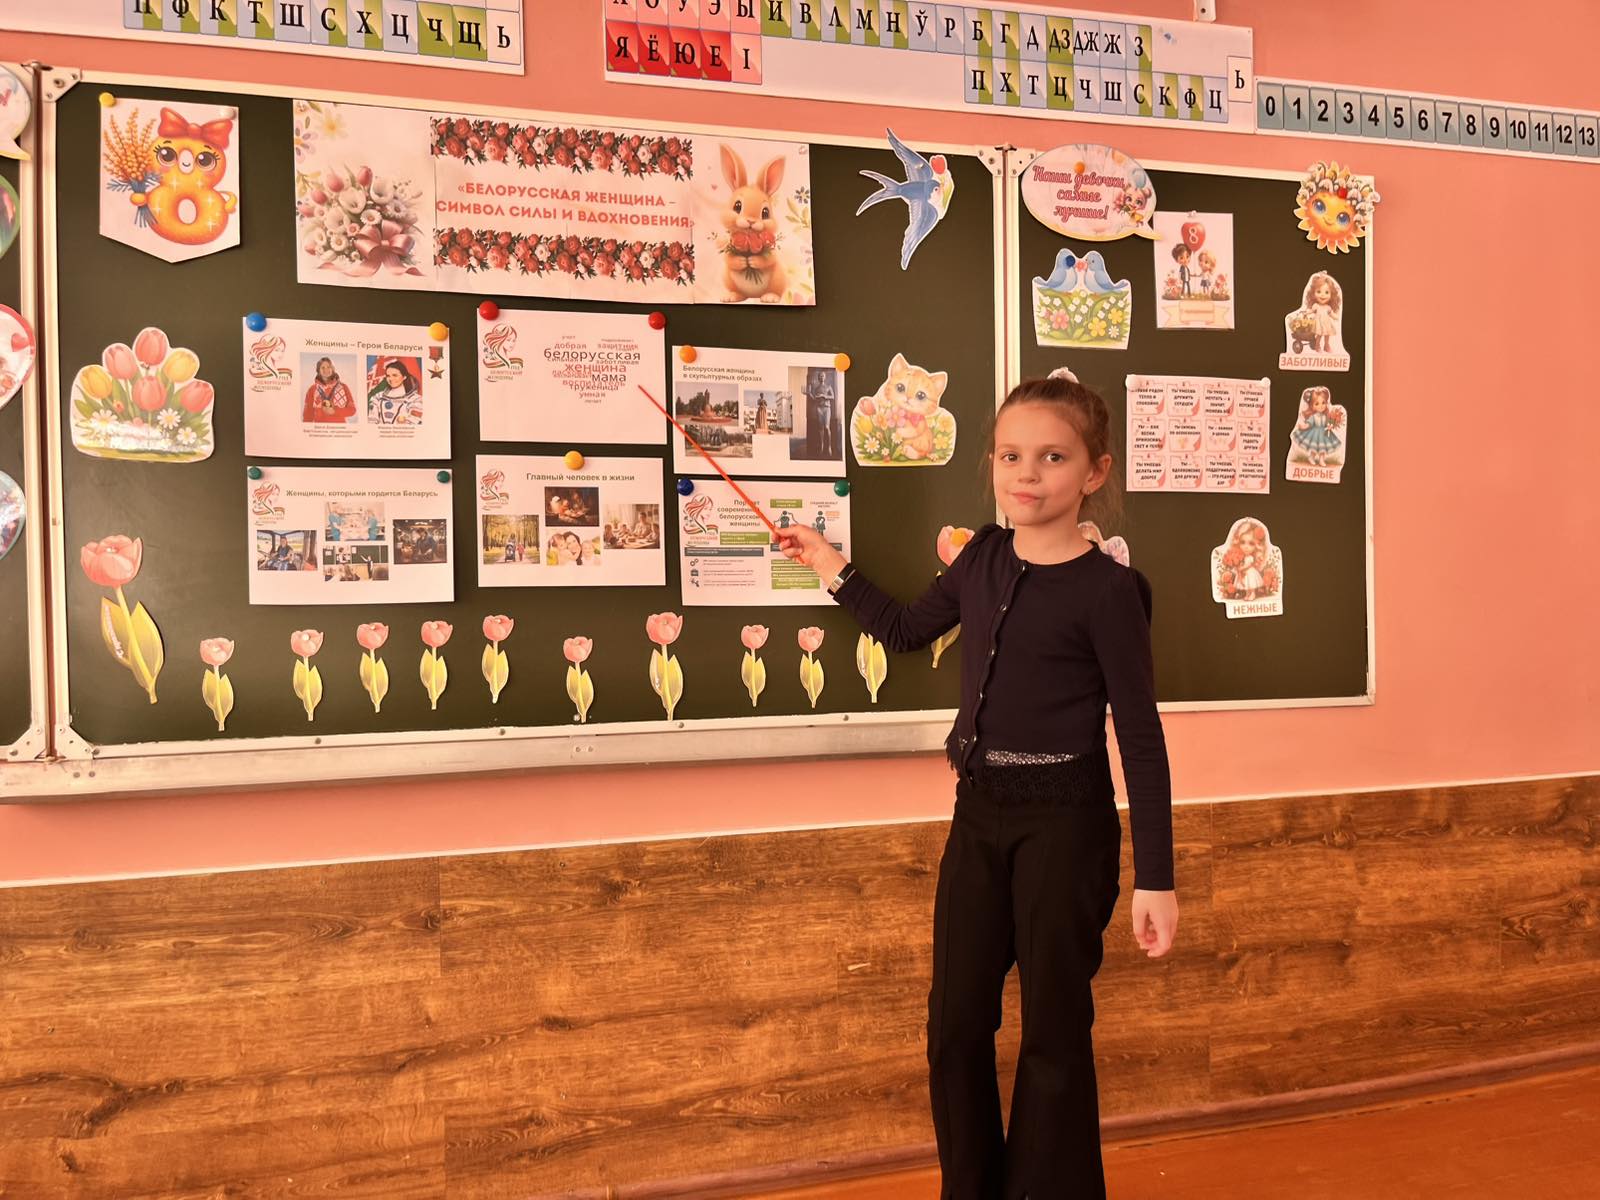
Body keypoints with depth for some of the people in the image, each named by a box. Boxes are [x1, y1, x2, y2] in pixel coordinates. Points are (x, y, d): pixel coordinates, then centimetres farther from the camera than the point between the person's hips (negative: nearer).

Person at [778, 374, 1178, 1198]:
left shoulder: (1108, 590, -13)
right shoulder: (984, 557, 4)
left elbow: (1141, 738, -11)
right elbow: (906, 631, 24)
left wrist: (1155, 877, -11)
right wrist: (835, 572, 15)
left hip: (1065, 824, -6)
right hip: (979, 812, 6)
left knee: (1054, 1029, 6)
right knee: (955, 1023, 12)